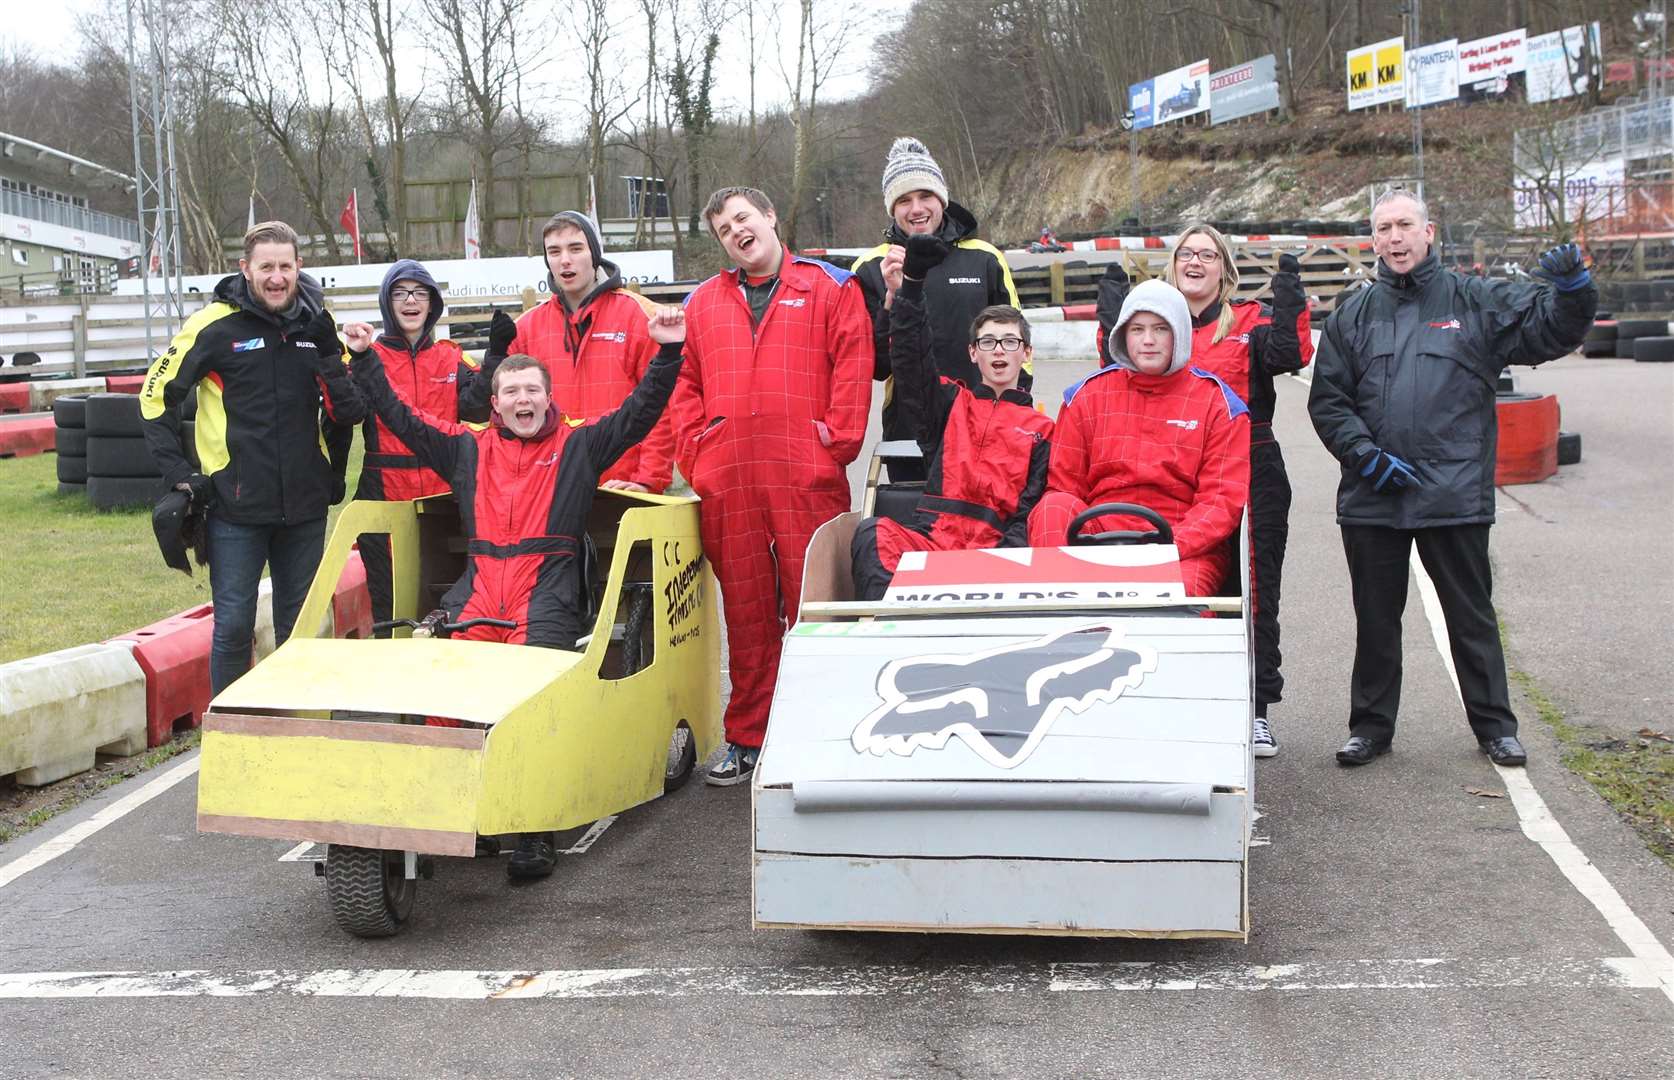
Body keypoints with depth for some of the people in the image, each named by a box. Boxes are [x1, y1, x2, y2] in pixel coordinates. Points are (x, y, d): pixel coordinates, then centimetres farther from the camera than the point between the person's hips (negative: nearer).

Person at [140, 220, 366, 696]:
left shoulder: (317, 323, 3)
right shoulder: (215, 325, -8)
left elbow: (351, 412, 0)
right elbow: (156, 395, -1)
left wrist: (328, 355, -14)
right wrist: (178, 473, -5)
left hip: (304, 507, 4)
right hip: (236, 508, -3)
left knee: (300, 627, 14)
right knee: (233, 626, 1)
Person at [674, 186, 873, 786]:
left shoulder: (828, 287, 7)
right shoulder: (703, 303, 19)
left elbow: (853, 366, 0)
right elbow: (687, 385, 18)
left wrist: (835, 442, -7)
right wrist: (695, 454, 6)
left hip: (807, 478, -3)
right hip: (726, 485, 4)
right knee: (745, 611, 9)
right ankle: (747, 740, 17)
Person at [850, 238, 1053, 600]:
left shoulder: (1041, 429, 18)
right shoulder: (951, 403, 23)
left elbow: (1032, 510, 7)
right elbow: (908, 356, 9)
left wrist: (1006, 552, -13)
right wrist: (912, 279, 0)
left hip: (994, 548, -1)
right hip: (931, 539, 2)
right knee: (873, 533, -31)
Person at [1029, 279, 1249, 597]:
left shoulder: (1218, 403, 6)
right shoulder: (1087, 395, 12)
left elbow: (1224, 499, -1)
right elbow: (1062, 485, 10)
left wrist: (1168, 547, -18)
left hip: (1188, 548, -2)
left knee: (1181, 589, -38)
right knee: (1053, 509, -29)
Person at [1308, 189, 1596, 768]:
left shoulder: (1476, 301, 4)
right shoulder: (1353, 314, 7)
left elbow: (1551, 329, -1)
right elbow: (1328, 400, 5)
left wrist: (1572, 290, -21)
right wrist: (1363, 454, -9)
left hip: (1456, 495, -1)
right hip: (1372, 497, 2)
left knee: (1471, 614, 8)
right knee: (1376, 617, 12)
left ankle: (1494, 725, 21)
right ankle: (1371, 725, 24)